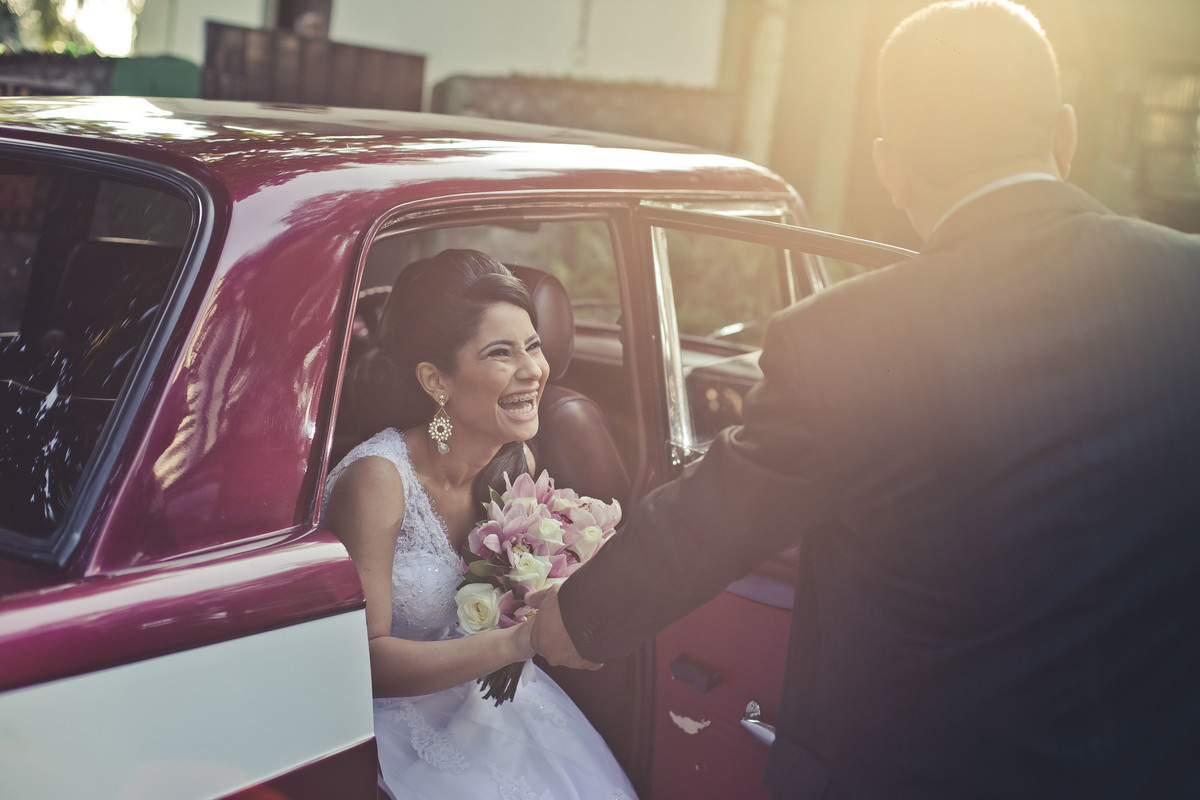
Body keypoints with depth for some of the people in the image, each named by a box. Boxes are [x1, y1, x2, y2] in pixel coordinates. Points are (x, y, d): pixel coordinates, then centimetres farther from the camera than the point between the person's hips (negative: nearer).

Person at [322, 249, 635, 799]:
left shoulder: (517, 464, -3)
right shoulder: (377, 479, -22)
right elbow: (362, 660, -24)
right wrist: (518, 641, -32)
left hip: (483, 698, 6)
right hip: (398, 726, -6)